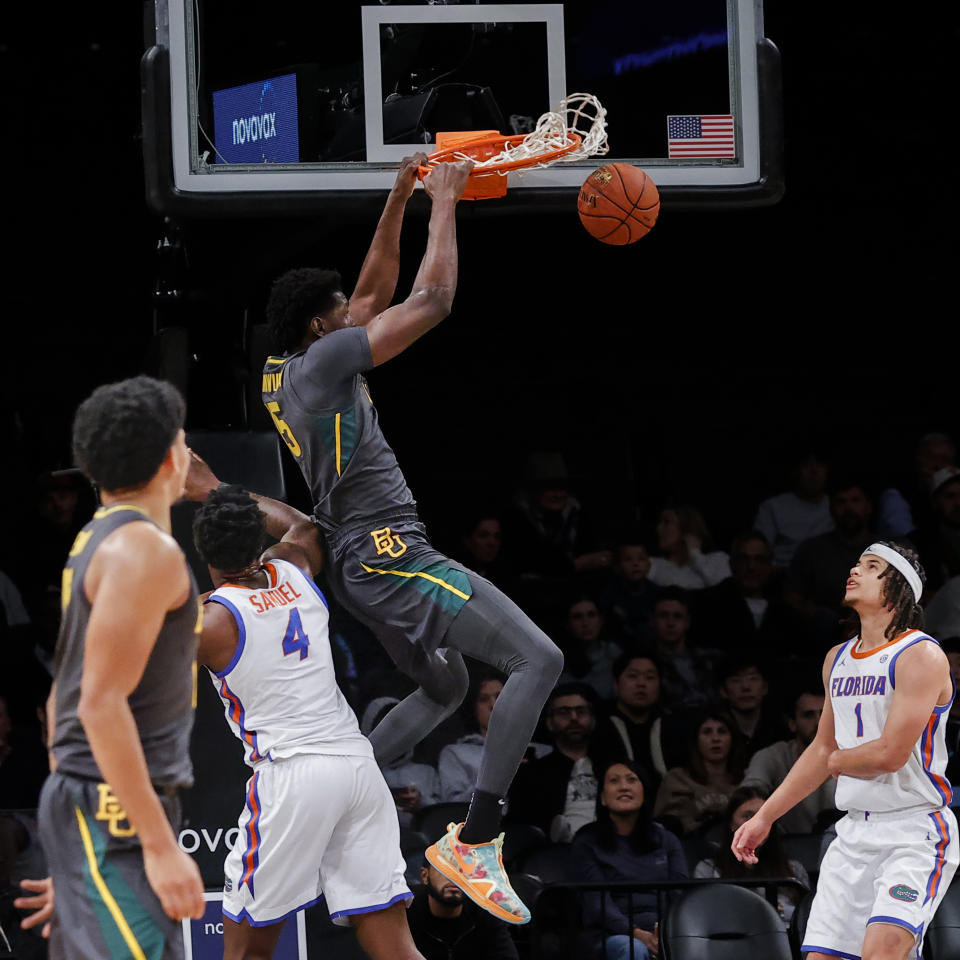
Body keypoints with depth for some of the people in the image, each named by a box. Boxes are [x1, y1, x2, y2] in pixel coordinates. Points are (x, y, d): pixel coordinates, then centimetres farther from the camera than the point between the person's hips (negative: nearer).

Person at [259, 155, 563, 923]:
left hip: (362, 565, 11)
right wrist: (443, 204, -3)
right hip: (390, 554, -11)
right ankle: (474, 843, -22)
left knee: (445, 688, 29)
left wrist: (401, 197, 20)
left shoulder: (291, 369, 14)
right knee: (539, 660, -16)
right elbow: (433, 301, -15)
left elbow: (378, 293, 25)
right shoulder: (325, 359, -13)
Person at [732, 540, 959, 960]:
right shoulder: (837, 659, 14)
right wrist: (763, 818, 22)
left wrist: (839, 761, 1)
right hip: (854, 832, 8)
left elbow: (889, 754, -19)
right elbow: (822, 751, 23)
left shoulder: (921, 655, -12)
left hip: (915, 831, -7)